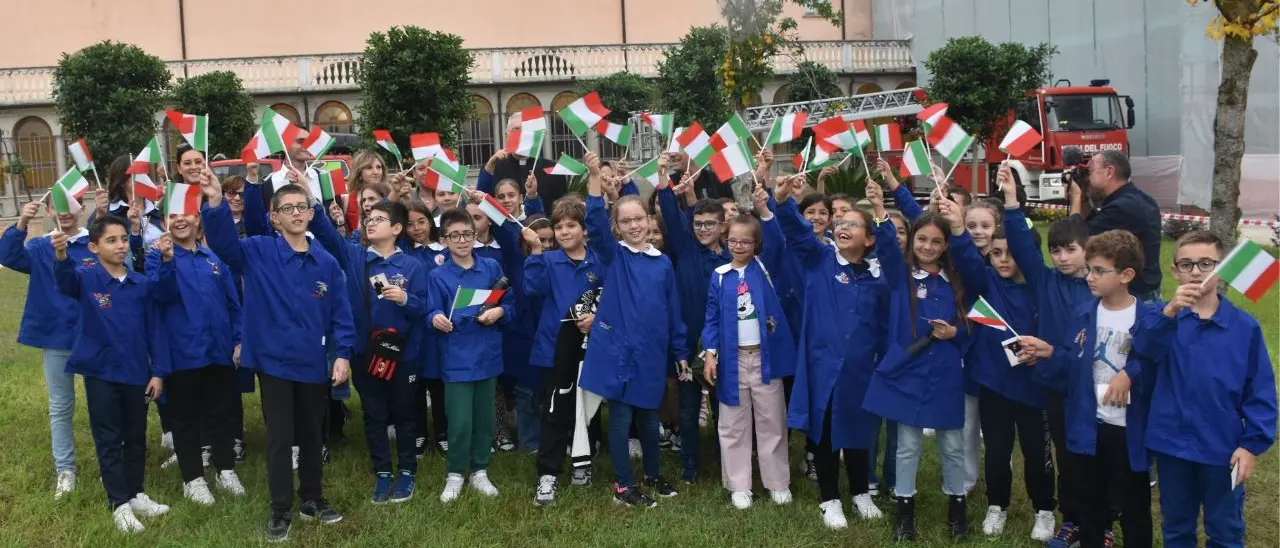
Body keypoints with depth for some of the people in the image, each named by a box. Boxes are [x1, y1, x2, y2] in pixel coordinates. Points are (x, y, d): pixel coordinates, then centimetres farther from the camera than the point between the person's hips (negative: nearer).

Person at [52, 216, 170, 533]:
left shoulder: (141, 284, 0)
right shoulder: (87, 279, -7)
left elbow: (154, 328, 2)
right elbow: (65, 281, -31)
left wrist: (159, 371, -1)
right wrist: (61, 255, -53)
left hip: (136, 373, 3)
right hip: (100, 373, -3)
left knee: (136, 438, 14)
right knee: (109, 440, 6)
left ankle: (136, 495, 29)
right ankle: (120, 504, 15)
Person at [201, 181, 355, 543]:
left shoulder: (327, 263, 0)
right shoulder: (259, 253, -5)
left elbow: (340, 314, 2)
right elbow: (223, 242, -22)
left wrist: (343, 354, -7)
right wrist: (215, 203, -38)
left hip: (314, 365, 2)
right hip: (274, 362, -2)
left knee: (312, 437, 15)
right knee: (280, 439, 5)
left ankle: (312, 500, 32)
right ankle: (280, 511, 18)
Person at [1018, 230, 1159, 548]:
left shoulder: (1148, 318, -13)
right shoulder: (1084, 315, 2)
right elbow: (1072, 366, 4)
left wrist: (1131, 373, -26)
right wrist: (1048, 354, -12)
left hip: (1129, 429, -4)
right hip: (1087, 425, 5)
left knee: (1133, 506, 11)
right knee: (1090, 502, 19)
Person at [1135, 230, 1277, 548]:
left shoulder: (1245, 327, -6)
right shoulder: (1164, 317, -5)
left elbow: (1261, 391, -3)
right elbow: (1143, 344, -28)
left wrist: (1253, 444, -8)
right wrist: (1170, 312, -45)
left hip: (1222, 448, -1)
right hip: (1172, 444, 1)